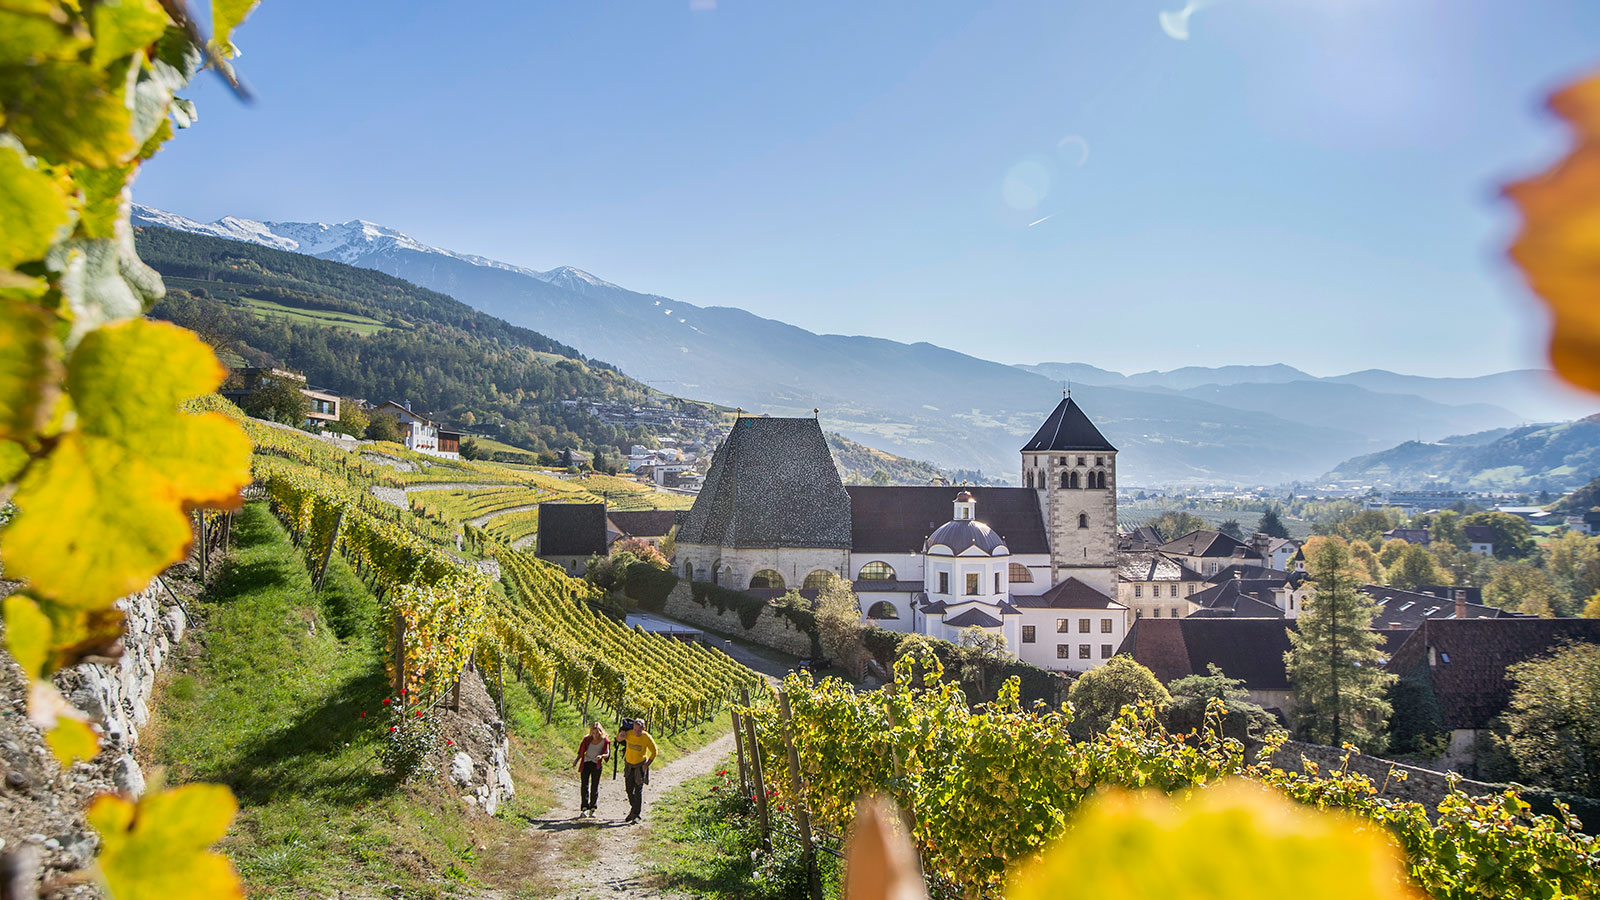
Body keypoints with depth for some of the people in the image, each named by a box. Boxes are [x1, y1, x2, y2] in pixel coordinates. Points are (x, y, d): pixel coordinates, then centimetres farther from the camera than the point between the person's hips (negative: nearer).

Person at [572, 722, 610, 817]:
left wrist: (601, 756, -32)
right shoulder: (587, 739, -4)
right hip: (586, 763, 1)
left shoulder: (605, 741, -9)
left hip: (597, 765, -1)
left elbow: (607, 754, -12)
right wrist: (577, 760, 0)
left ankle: (592, 810, 10)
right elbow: (582, 751, 10)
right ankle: (584, 808, -5)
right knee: (584, 786, -6)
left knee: (594, 787, 2)